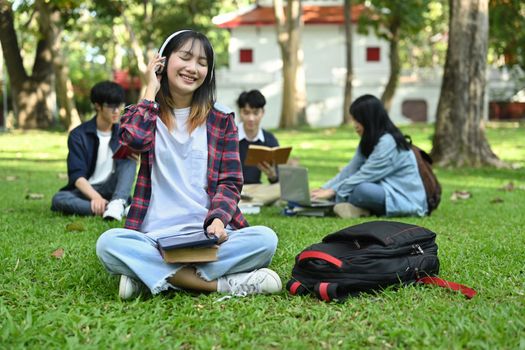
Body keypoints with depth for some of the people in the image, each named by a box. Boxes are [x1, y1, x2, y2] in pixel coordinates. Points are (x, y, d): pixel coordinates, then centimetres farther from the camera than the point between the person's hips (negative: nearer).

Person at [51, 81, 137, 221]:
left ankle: (117, 204, -43)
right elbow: (77, 176, -14)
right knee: (58, 199, -33)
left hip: (112, 190, 2)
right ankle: (115, 210, -47)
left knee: (129, 158, -20)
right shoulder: (79, 135, -4)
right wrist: (96, 197, -34)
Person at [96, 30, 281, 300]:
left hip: (208, 236, 1)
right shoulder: (146, 114, 12)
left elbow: (230, 182, 6)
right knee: (108, 243, -32)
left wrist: (218, 219, -14)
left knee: (265, 239, -27)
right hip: (155, 238, -1)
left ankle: (151, 275, -24)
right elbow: (134, 138, -13)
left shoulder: (221, 121, 13)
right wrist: (151, 89, 1)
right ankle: (220, 283, -29)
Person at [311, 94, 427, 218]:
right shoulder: (369, 142, 11)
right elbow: (351, 169, 10)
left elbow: (366, 175, -21)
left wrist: (333, 191, -17)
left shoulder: (387, 143, -19)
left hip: (405, 199, -10)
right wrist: (325, 188, 0)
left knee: (362, 189, -34)